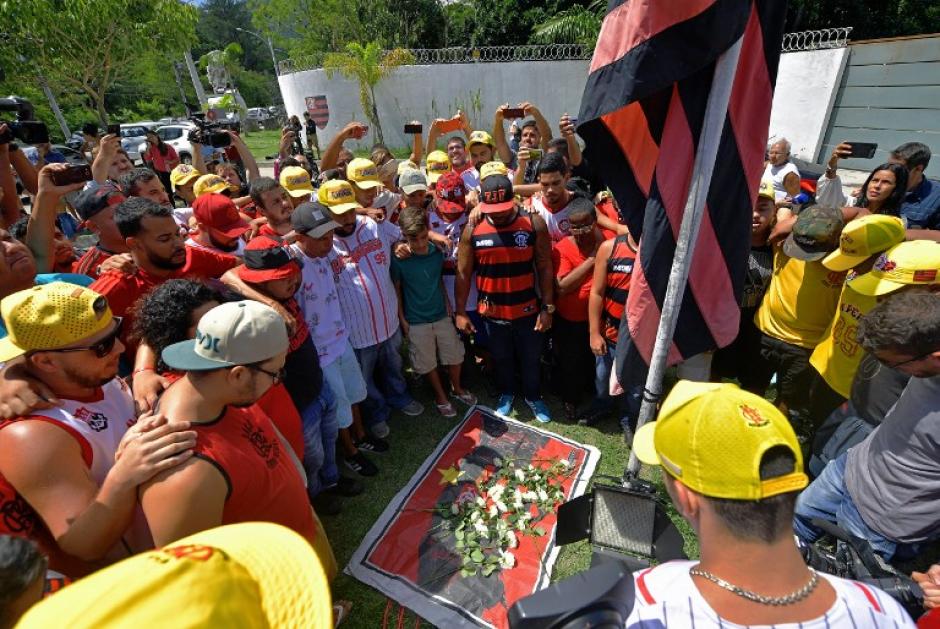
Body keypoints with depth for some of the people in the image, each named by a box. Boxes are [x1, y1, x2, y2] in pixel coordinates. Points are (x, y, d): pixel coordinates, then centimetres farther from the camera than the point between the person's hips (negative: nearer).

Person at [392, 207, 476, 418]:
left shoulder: (437, 251, -9)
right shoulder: (398, 259, -18)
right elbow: (396, 289, -8)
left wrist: (447, 302, 6)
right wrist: (402, 319, -5)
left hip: (441, 315, 3)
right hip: (416, 321, -3)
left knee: (454, 355, 15)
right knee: (427, 363, 12)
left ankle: (457, 389, 41)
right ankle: (441, 396, 36)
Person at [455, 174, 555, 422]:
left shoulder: (534, 224, -13)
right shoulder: (472, 230, -10)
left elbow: (545, 268, -8)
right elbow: (463, 274, -4)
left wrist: (548, 308, -8)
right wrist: (460, 312, -4)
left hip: (528, 310, -1)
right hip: (492, 312, 1)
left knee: (531, 357, 18)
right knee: (501, 358, 21)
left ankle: (533, 396, 45)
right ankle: (506, 393, 48)